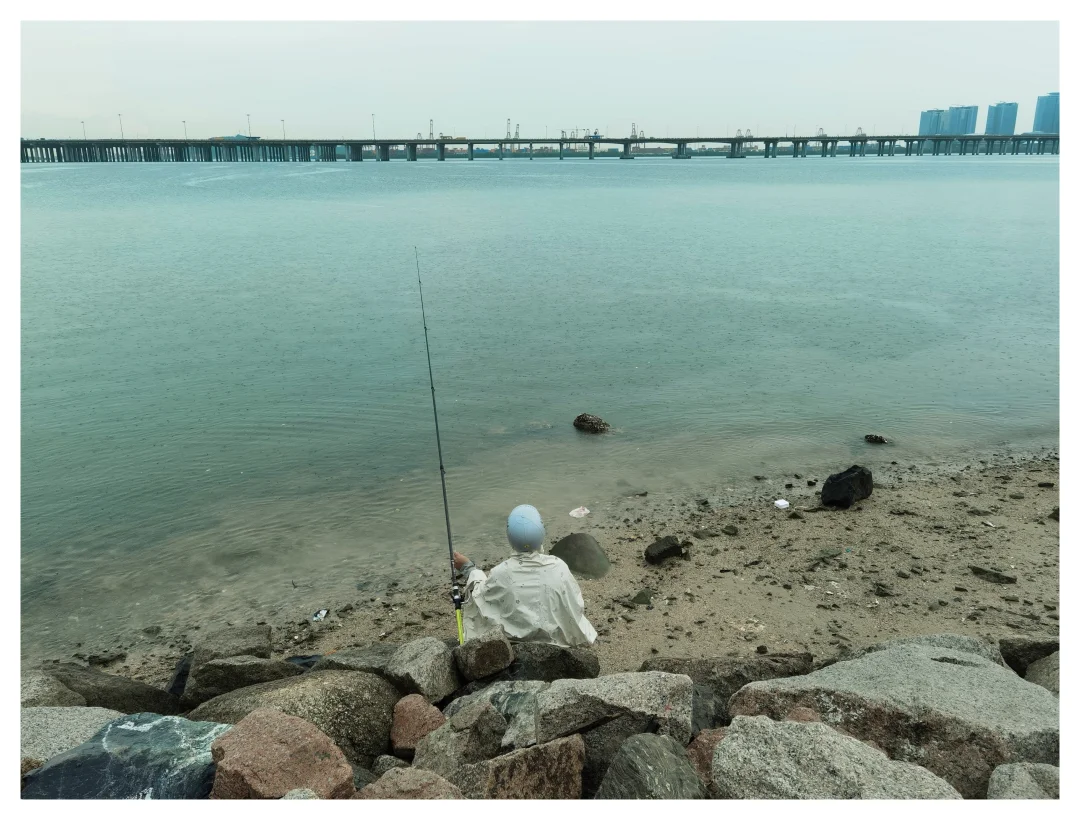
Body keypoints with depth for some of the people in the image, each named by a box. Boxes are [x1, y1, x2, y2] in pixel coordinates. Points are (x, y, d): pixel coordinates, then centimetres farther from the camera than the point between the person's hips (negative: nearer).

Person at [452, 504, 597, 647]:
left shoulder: (501, 573, -23)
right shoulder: (558, 568, -22)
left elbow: (480, 596, -3)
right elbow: (575, 607, -8)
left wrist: (468, 569, 11)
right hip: (555, 640, 1)